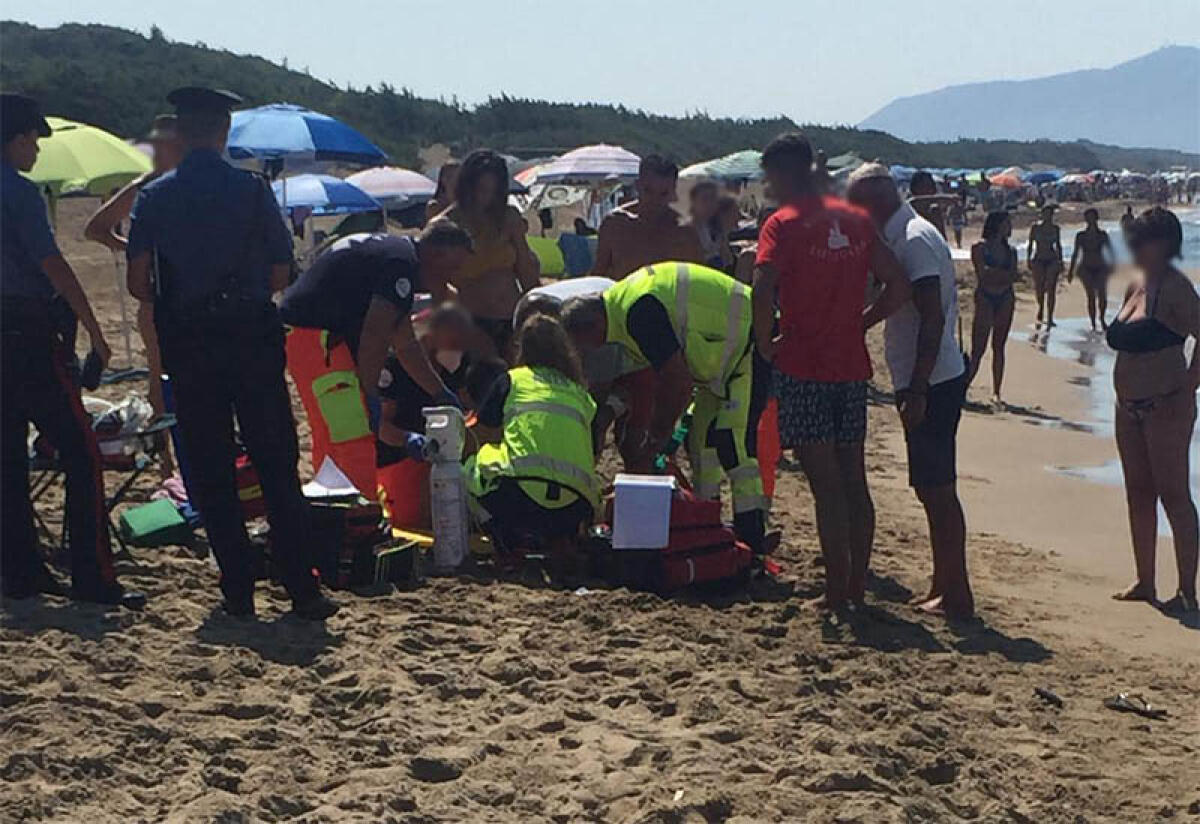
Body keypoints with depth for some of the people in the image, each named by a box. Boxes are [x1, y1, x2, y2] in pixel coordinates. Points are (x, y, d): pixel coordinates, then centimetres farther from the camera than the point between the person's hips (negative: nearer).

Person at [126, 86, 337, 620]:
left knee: (209, 471, 8)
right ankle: (303, 591, 2)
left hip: (187, 345, 1)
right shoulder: (253, 190, -1)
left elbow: (138, 284, -5)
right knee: (276, 465, 4)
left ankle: (238, 592, 10)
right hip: (253, 338, 0)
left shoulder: (153, 197, 1)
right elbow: (280, 275, 0)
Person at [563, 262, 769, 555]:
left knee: (733, 441, -17)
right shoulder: (625, 305, 8)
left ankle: (751, 542, -16)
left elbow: (678, 379, -25)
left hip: (750, 346, -11)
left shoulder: (639, 311, -26)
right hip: (726, 355, 11)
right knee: (700, 437, 13)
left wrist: (659, 433, -12)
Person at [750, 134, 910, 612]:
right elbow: (898, 288, 8)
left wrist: (766, 344, -9)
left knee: (825, 485, -3)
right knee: (853, 480, 12)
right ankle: (858, 585, 20)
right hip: (851, 365, 6)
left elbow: (763, 293, -23)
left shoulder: (783, 224, -8)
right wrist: (857, 325, 15)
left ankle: (837, 594, 1)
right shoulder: (855, 221, 10)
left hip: (803, 367, -6)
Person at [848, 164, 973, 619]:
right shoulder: (903, 236, 17)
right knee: (932, 488, 14)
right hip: (928, 382, 10)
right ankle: (945, 587, 22)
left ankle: (956, 594, 2)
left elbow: (932, 318, -22)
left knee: (937, 488, -5)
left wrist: (917, 390, -24)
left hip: (932, 384, -10)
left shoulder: (914, 239, -14)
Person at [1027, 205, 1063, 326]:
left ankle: (1049, 318, -5)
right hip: (1038, 260, -1)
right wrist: (1028, 259, -4)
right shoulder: (1035, 227, 2)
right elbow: (1030, 244, 4)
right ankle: (1041, 307, 30)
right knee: (1039, 288, -3)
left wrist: (1061, 261, 12)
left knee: (1051, 289, -7)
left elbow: (1058, 245, 15)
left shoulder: (1055, 228, 7)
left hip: (1052, 260, 1)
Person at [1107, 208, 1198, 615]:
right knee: (1138, 494, 13)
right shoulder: (1136, 284, 12)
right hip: (1130, 408, 9)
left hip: (1165, 408, -9)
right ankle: (1144, 583, 22)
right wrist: (1124, 397, 15)